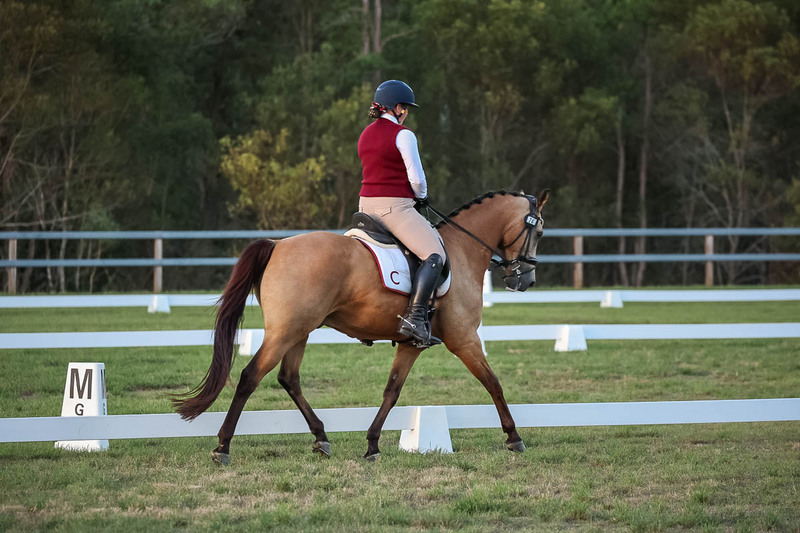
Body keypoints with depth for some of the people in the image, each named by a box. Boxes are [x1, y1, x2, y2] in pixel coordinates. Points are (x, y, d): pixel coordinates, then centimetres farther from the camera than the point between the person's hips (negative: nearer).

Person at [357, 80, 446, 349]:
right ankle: (415, 317, -26)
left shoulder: (366, 134, 15)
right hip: (395, 207, -9)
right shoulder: (403, 135, -10)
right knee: (435, 255, -11)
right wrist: (421, 196, 8)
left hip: (366, 204, 9)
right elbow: (417, 178, -13)